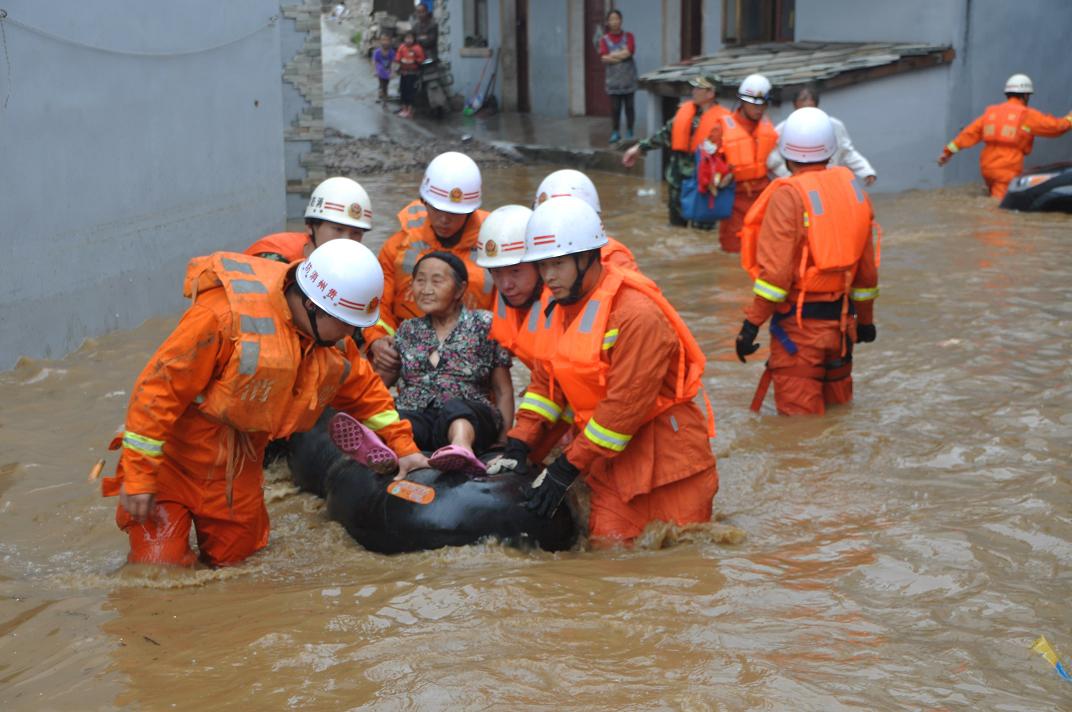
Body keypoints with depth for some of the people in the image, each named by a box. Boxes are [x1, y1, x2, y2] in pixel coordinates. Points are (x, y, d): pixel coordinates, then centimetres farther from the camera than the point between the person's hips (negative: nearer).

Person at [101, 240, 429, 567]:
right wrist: (138, 475, -23)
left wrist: (402, 446, 11)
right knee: (161, 566, -6)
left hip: (238, 472, 7)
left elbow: (363, 389, 15)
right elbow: (159, 387, -26)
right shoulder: (226, 314, -29)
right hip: (172, 463, -6)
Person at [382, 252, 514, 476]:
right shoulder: (408, 330, 23)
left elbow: (503, 391, 10)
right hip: (414, 415, 3)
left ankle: (461, 449, -70)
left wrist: (503, 445, 0)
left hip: (470, 417, -3)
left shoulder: (483, 325, 13)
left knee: (455, 407, -38)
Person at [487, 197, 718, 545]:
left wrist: (568, 467, -21)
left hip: (668, 456, -7)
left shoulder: (638, 314, -22)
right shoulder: (562, 310, 6)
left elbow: (625, 406, -24)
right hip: (612, 458, 7)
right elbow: (546, 383, 11)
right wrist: (518, 445, -2)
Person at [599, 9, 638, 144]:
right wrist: (621, 55, -13)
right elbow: (603, 57, -10)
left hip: (628, 78, 0)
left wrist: (612, 55, -9)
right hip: (613, 78, 0)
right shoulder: (604, 39, 3)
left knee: (629, 106, 3)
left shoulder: (628, 36, 5)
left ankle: (629, 133, 11)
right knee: (615, 107, -1)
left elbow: (630, 51, -11)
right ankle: (615, 133, 10)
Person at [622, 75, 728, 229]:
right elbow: (666, 134, 16)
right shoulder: (685, 111, 7)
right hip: (677, 178, 6)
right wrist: (640, 147, 16)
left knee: (702, 227, -1)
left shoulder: (721, 120, -11)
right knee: (676, 224, 18)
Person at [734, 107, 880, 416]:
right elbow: (867, 265, 10)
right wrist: (865, 318, 21)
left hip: (800, 323, -7)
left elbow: (776, 269, -22)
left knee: (799, 415, 1)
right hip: (842, 319, 7)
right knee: (838, 408, 20)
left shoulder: (788, 195, -16)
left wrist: (752, 324, -17)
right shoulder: (852, 187, 4)